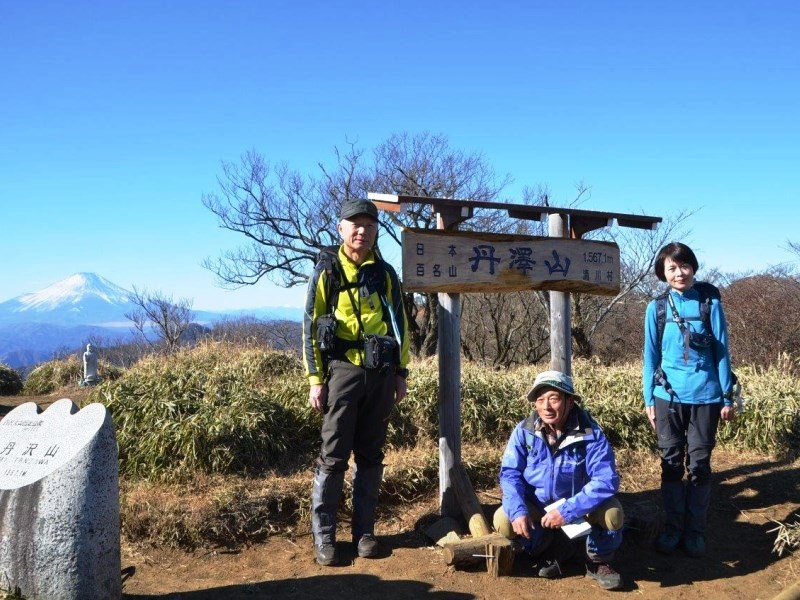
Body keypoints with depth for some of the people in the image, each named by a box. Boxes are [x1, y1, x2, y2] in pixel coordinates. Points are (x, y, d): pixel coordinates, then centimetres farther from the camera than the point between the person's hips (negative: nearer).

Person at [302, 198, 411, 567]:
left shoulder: (385, 273, 11)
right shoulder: (327, 271, 2)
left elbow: (400, 324, 14)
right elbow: (311, 326, 0)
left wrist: (400, 373, 8)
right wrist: (315, 378, -6)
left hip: (380, 373, 3)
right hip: (343, 370, -3)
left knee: (371, 455, 8)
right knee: (333, 455, -2)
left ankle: (364, 531, 16)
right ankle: (324, 536, 6)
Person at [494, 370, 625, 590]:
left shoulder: (590, 433, -23)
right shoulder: (524, 431, -15)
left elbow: (606, 480, -30)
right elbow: (510, 473, -13)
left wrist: (567, 510, -38)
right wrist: (518, 510, -31)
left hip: (578, 505, -2)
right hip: (537, 506, 2)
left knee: (612, 513, -31)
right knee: (503, 521, -24)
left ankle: (598, 562, 2)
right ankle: (553, 549, 7)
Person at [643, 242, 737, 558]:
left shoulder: (710, 304, -2)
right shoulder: (656, 308, 1)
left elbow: (722, 352, 1)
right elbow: (650, 356, 5)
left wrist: (728, 397, 0)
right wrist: (648, 400, 3)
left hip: (705, 396, -1)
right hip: (669, 396, 1)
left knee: (699, 464, 6)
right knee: (671, 463, 8)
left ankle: (695, 530, 18)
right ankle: (672, 526, 19)